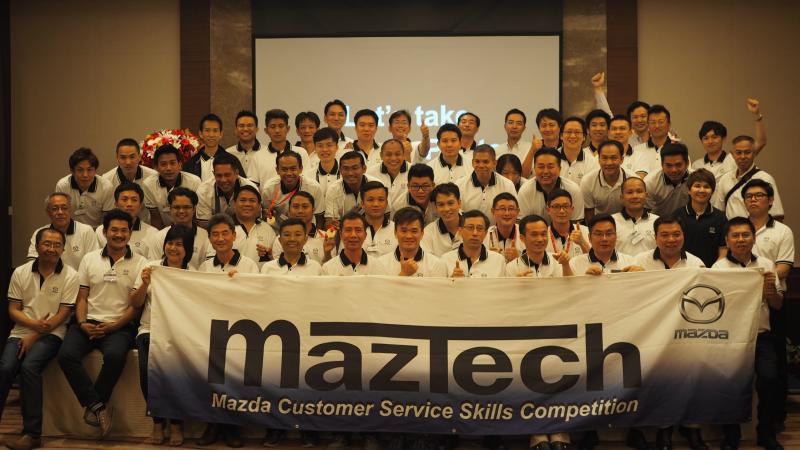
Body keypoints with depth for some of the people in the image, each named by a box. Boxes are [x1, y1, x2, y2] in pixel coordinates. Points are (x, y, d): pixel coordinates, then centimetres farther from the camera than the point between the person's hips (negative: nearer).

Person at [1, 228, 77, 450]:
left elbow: (63, 314, -5)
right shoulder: (20, 272, 8)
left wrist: (35, 335, -13)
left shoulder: (70, 276, -2)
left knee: (29, 367, -28)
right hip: (21, 331, 3)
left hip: (51, 334, -3)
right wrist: (33, 323, -12)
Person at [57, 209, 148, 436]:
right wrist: (82, 323, -7)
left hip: (120, 326, -3)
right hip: (88, 322, 3)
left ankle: (93, 407, -13)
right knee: (66, 355, -26)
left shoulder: (140, 263, 3)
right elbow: (81, 297, 11)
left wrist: (112, 327, -11)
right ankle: (99, 406, -18)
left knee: (114, 356, -34)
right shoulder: (90, 259, 13)